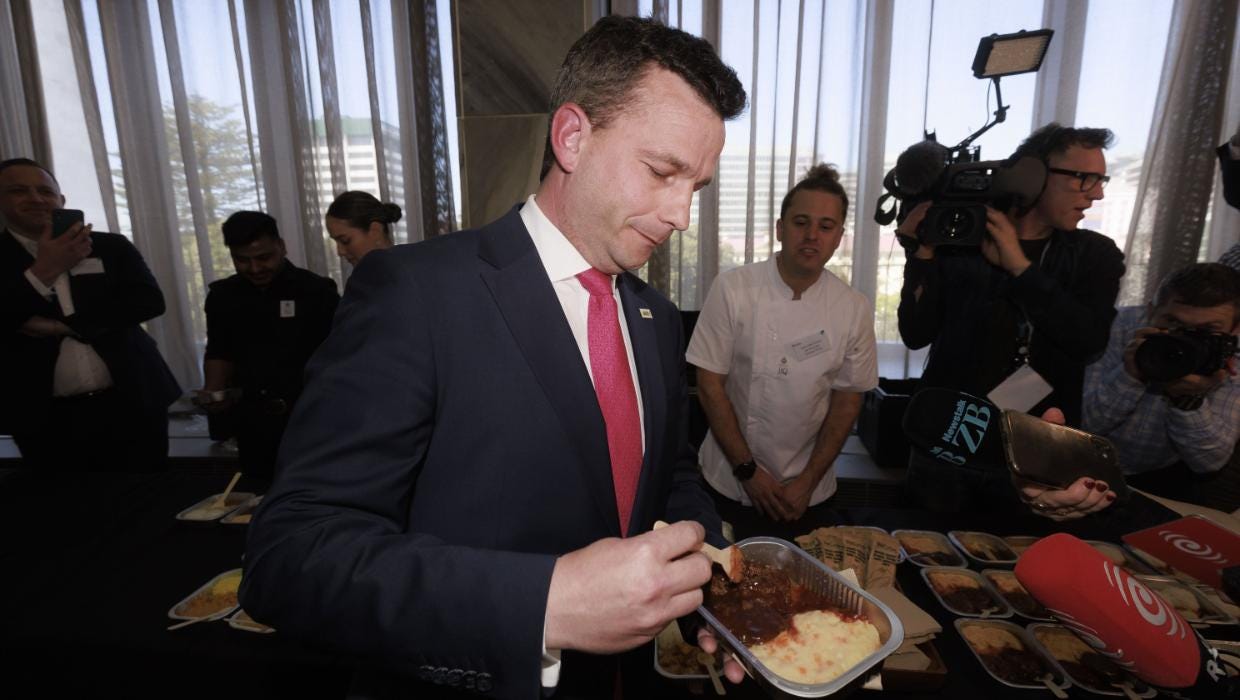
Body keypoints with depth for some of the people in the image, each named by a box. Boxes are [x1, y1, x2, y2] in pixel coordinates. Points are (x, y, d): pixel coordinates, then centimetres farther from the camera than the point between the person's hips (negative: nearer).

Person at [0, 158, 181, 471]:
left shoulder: (111, 247, 5)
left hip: (131, 406, 0)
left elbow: (150, 301, -5)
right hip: (46, 420, 0)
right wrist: (42, 272, -13)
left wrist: (65, 325, -10)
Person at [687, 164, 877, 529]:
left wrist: (809, 481, -5)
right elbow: (710, 384, -12)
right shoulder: (732, 289, -15)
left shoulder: (854, 309, -7)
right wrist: (748, 471, -12)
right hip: (730, 482, -1)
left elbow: (847, 401, -1)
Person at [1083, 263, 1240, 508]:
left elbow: (1208, 461, -15)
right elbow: (1084, 422, -17)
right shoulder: (1123, 325, -17)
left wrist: (1188, 400, -31)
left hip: (1167, 478, 2)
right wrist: (1130, 375, -32)